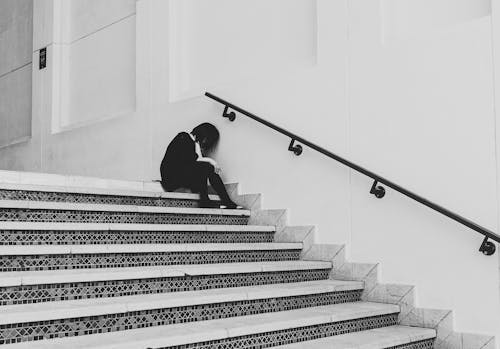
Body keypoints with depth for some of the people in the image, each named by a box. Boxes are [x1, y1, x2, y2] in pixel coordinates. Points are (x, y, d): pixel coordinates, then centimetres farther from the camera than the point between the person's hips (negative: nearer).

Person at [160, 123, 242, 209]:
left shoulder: (193, 143, 19)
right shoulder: (183, 137, -5)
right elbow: (188, 158, -20)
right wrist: (209, 160, -18)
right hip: (170, 178, -8)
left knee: (211, 169, -9)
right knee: (204, 166, -25)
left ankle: (227, 202, -16)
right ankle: (204, 201, -23)